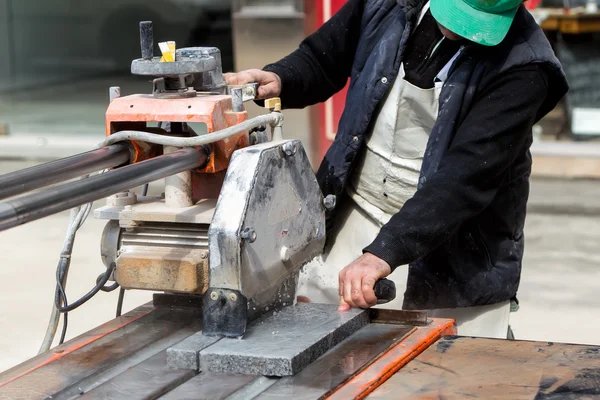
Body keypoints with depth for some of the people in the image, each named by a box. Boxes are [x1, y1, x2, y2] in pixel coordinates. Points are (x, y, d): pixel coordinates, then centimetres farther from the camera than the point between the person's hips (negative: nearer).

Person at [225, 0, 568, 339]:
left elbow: (466, 179, -29)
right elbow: (321, 59, 11)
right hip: (356, 217, 4)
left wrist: (384, 253, -37)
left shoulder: (520, 65, -21)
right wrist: (279, 79, -12)